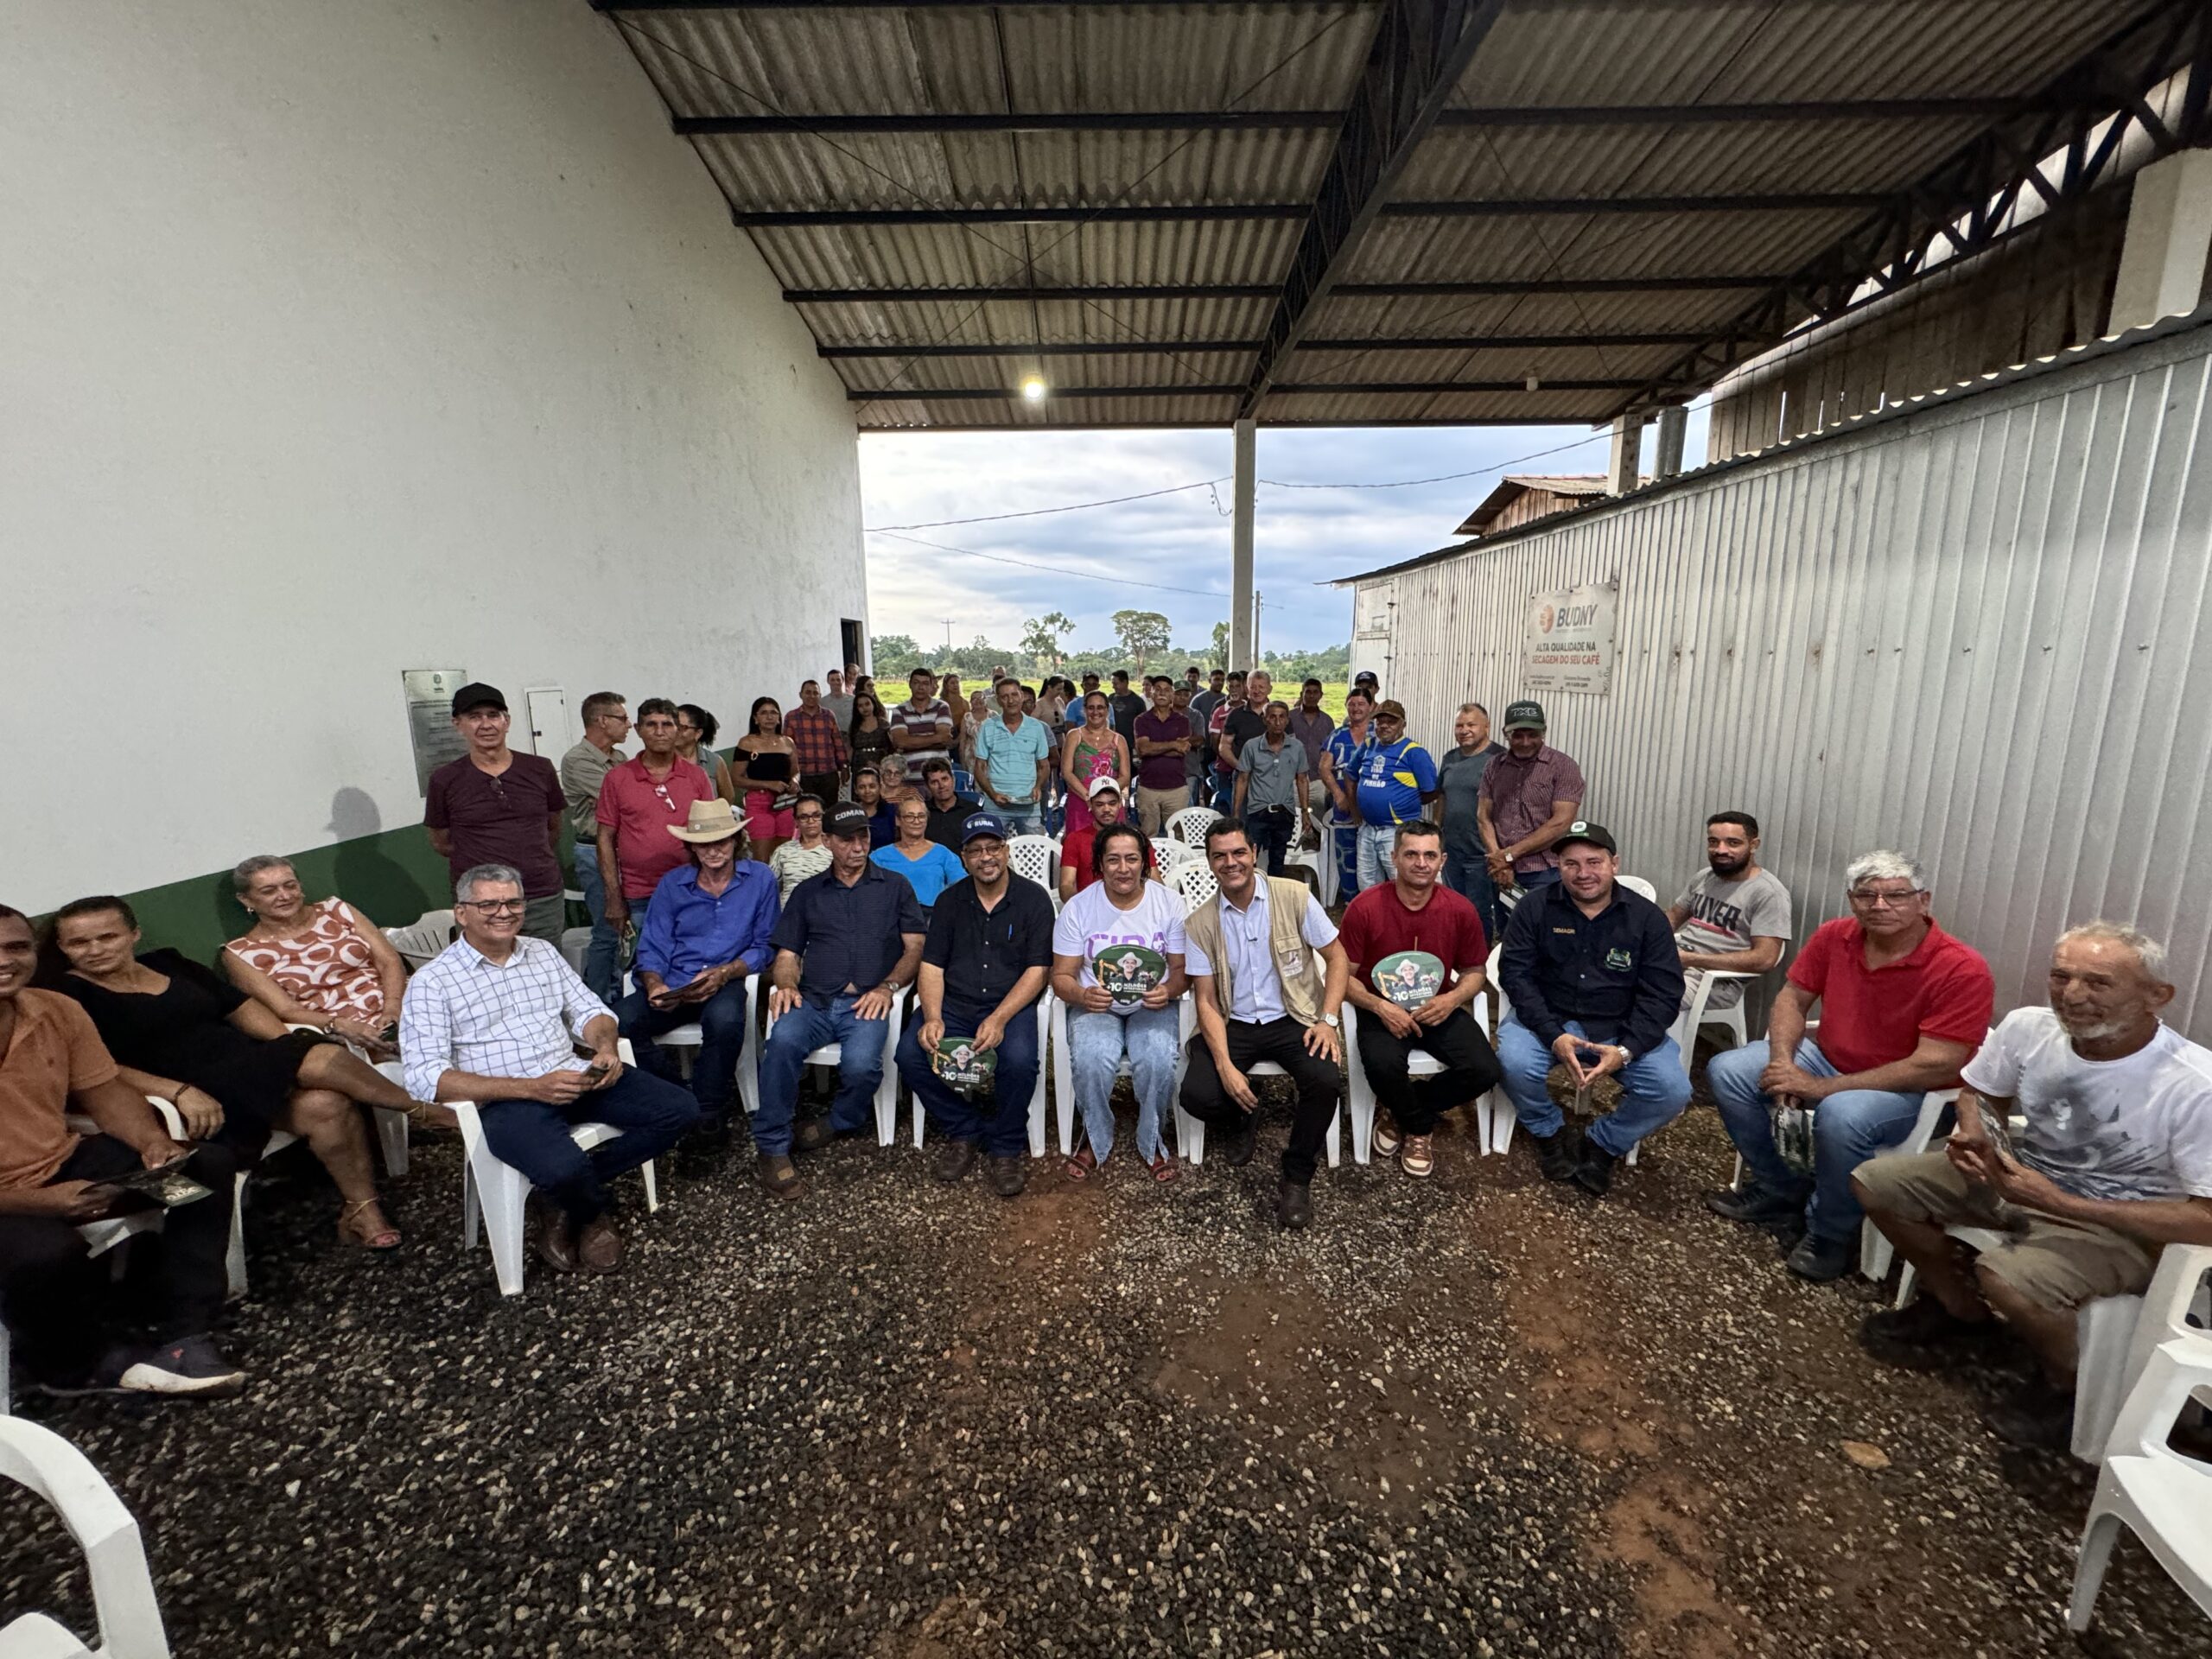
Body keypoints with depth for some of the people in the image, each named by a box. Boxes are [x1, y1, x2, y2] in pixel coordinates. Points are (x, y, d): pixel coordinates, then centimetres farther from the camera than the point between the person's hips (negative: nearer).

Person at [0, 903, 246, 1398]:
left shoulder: (57, 1011, -2)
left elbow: (105, 1091, 6)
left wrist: (152, 1141, -13)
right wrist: (41, 1201, -29)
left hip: (64, 1164, 7)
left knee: (209, 1163, -8)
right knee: (48, 1248, -34)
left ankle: (179, 1336, -10)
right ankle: (79, 1361, 1)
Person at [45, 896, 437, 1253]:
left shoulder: (169, 964, 16)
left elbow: (241, 1006, 16)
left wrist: (287, 1044, -1)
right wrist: (178, 1091, -24)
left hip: (252, 1067, 6)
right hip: (199, 1095, -5)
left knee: (324, 1104, -24)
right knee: (324, 1060, -28)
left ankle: (361, 1210, -12)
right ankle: (422, 1112, -11)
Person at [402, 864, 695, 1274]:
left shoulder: (542, 952, 16)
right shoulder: (432, 981, -1)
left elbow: (589, 1009, 16)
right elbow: (427, 1078, -10)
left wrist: (606, 1046, -9)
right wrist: (530, 1088, -21)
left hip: (573, 1075, 6)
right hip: (506, 1100, -5)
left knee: (679, 1110, -12)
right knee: (562, 1168, -34)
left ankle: (565, 1197, 2)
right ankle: (591, 1215, 5)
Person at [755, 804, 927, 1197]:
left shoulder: (894, 887, 15)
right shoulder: (808, 892, 22)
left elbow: (915, 948, 7)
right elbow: (788, 952, 17)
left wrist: (887, 987, -10)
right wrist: (786, 985, -6)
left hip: (867, 1002, -2)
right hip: (814, 999, 2)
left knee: (861, 1063, -31)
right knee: (782, 1040, -31)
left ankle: (838, 1123, 2)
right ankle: (773, 1147, -14)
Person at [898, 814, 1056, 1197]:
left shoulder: (1033, 898, 0)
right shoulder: (950, 900, 11)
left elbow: (1037, 970, -6)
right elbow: (931, 965, 7)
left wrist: (999, 1019, -19)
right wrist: (932, 1017, -12)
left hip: (1011, 1006, -3)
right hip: (953, 1005, 4)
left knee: (1019, 1060, -32)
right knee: (910, 1054, -22)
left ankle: (1007, 1147, -3)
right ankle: (965, 1133, 1)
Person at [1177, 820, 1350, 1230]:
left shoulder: (1293, 896, -6)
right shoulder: (1199, 924, -3)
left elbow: (1337, 958, 0)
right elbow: (1206, 1000, -3)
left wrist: (1328, 1020, -14)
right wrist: (1225, 1065, -16)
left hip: (1293, 1019, -1)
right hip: (1233, 1025, 1)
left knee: (1327, 1080, -29)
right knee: (1197, 1096, -22)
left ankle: (1297, 1178, -1)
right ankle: (1243, 1119, 17)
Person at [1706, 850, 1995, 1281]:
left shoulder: (1962, 969, -22)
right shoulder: (1834, 937, -7)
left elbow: (1936, 1067, -25)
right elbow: (1792, 998, 4)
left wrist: (1822, 1088, -26)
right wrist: (1782, 1062, -14)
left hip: (1907, 1090, -6)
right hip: (1827, 1061, 6)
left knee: (1841, 1115, -36)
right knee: (1726, 1070, -8)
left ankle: (1830, 1236, -8)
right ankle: (1782, 1190, 9)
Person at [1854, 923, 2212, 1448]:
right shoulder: (2027, 1027, -13)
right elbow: (1981, 1093, 7)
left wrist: (2058, 1204, -29)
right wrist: (1975, 1138, -14)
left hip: (2121, 1223, -5)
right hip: (2024, 1171, 6)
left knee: (2006, 1275, -33)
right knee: (1874, 1181, -5)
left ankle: (2071, 1383, 3)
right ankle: (1962, 1311, 18)